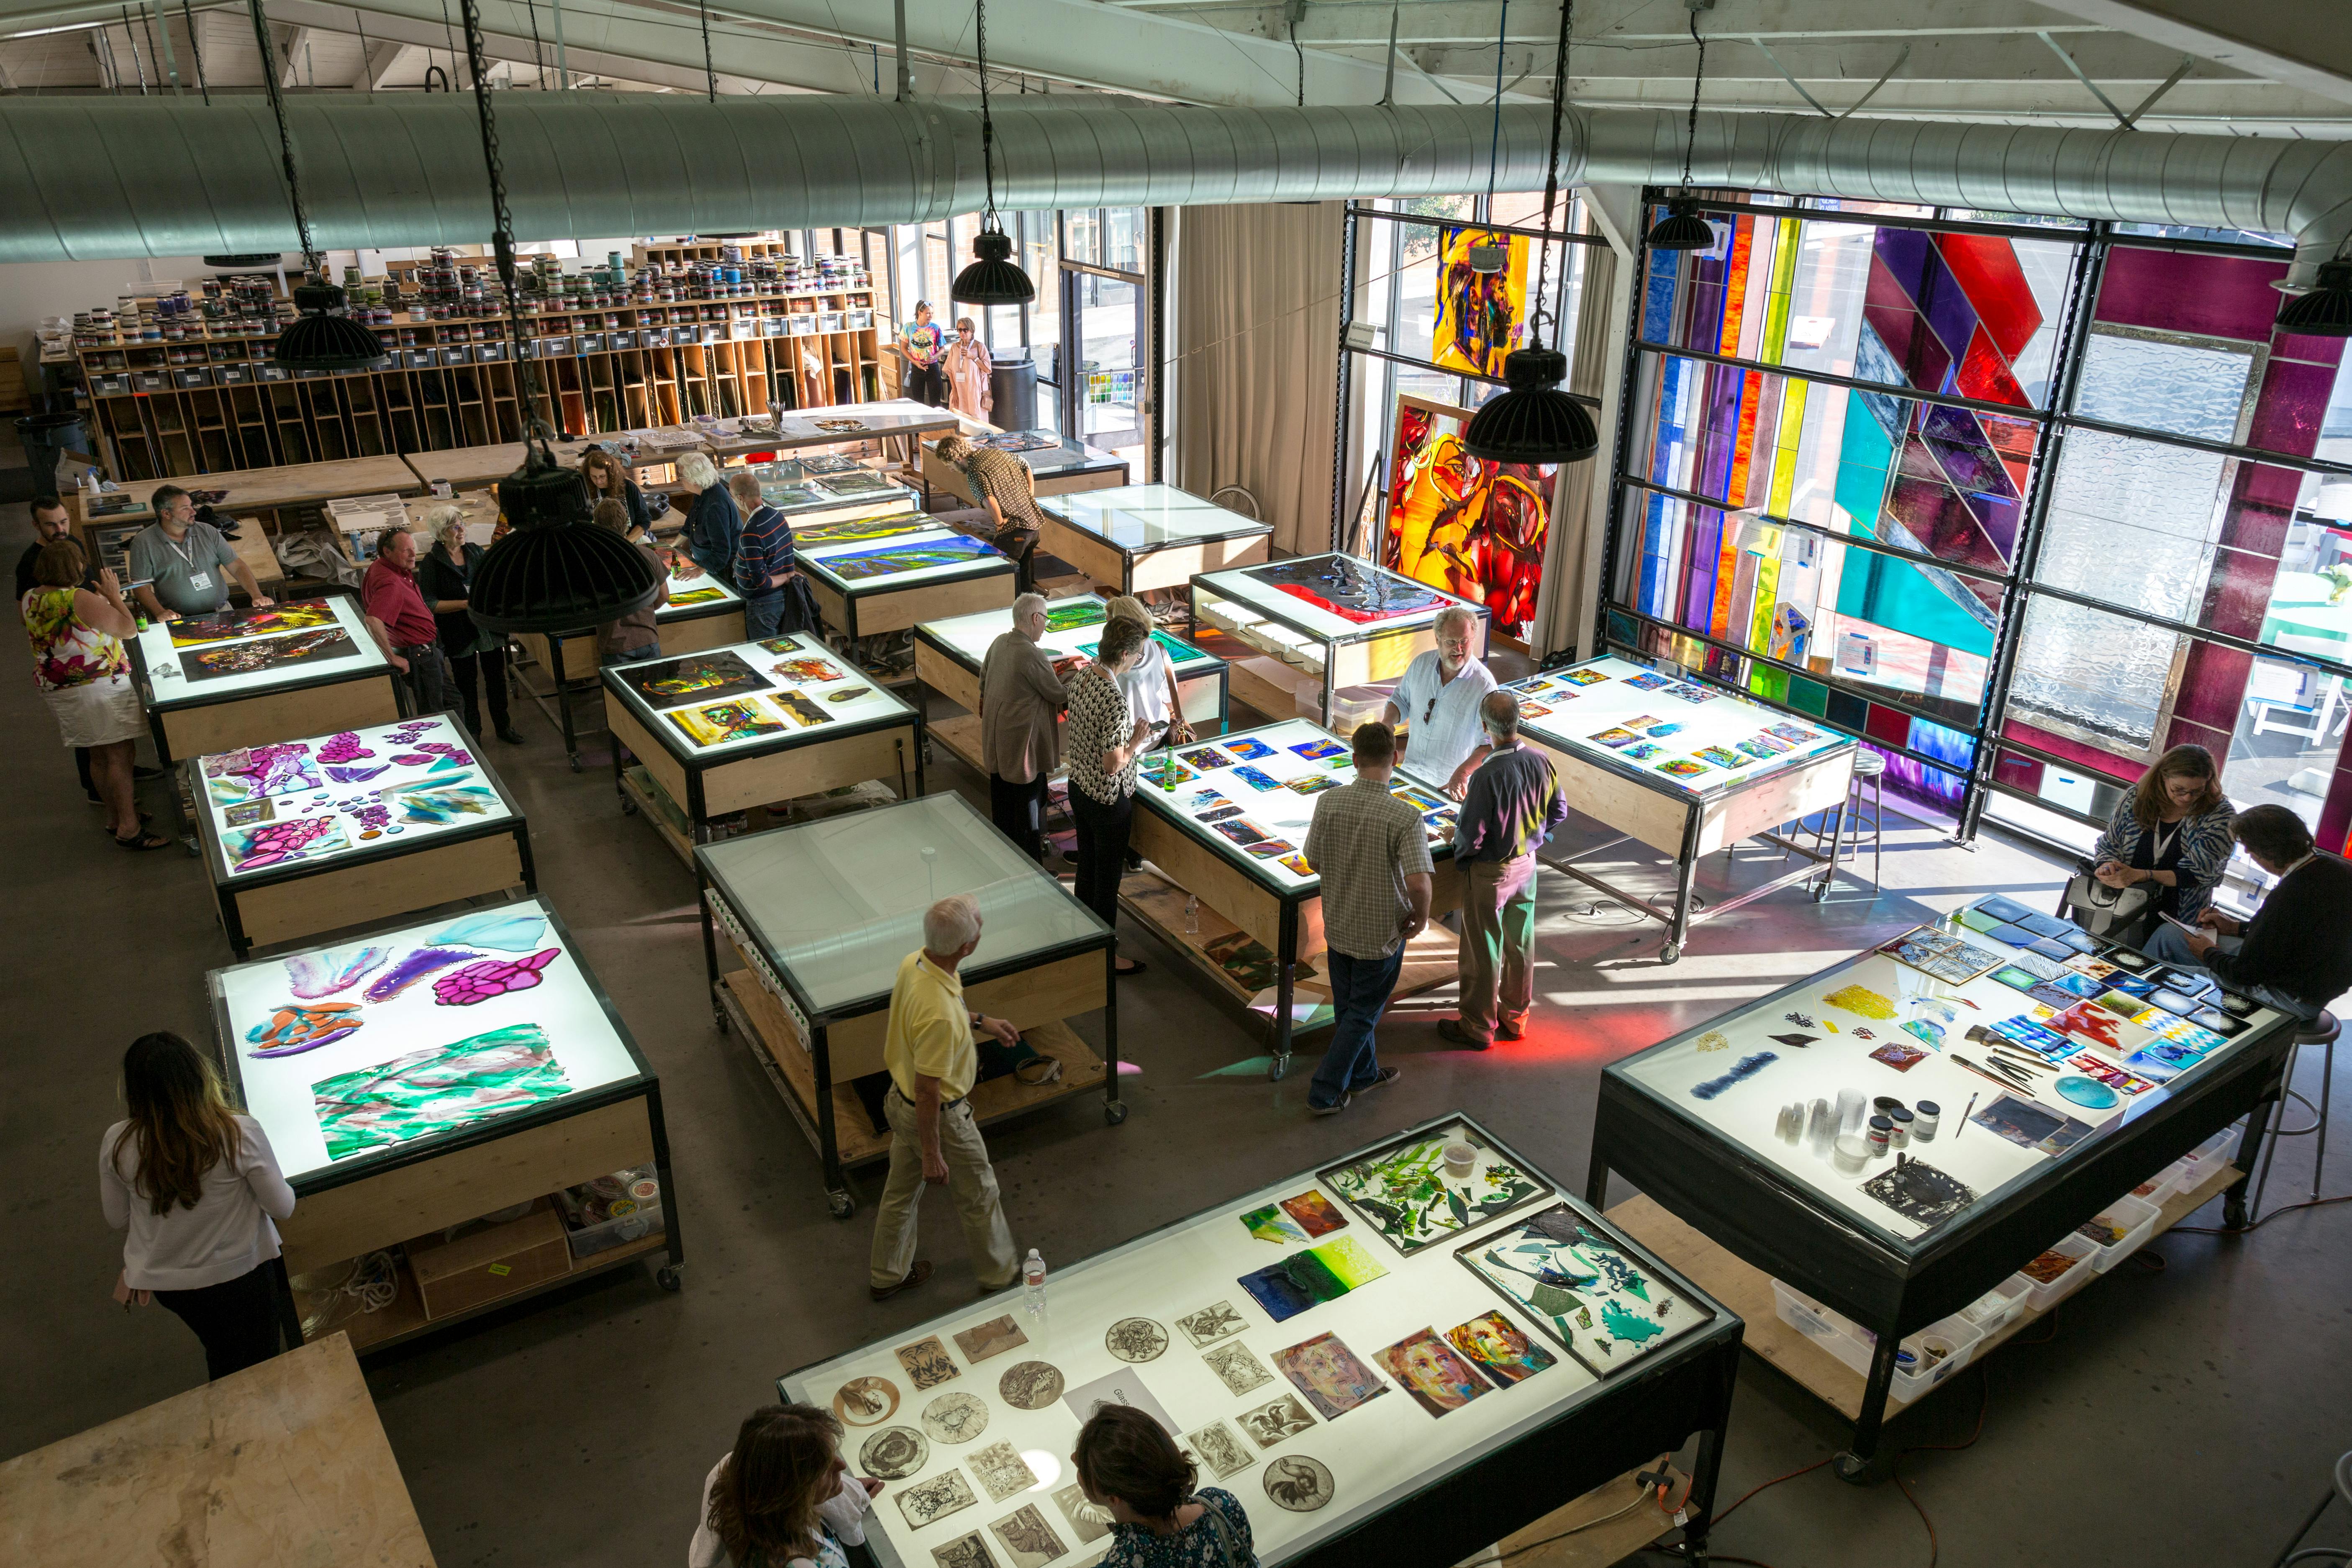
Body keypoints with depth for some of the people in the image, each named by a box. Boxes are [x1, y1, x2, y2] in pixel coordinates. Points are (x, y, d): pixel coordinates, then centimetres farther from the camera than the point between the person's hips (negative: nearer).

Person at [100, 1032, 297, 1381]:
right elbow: (283, 1208, -15)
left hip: (163, 1283, 3)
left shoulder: (117, 1144, -19)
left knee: (223, 1367, 30)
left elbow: (117, 1219, -2)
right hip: (238, 1275, -3)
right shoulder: (240, 1134, -28)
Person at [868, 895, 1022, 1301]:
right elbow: (928, 1091, -30)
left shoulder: (912, 963, -12)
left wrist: (980, 1021, 12)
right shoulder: (939, 1016, -39)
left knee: (901, 1190, 27)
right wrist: (931, 1154, -19)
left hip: (900, 1101, 8)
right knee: (978, 1195, 17)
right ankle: (1000, 1274, 41)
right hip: (937, 1117, -8)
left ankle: (887, 1275, 47)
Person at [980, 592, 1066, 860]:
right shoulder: (1033, 656, -25)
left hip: (997, 741, 9)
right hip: (1024, 742, -9)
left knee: (1002, 800, 21)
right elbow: (1059, 695, -14)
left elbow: (984, 679, 15)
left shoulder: (999, 643, 0)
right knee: (1030, 806, 3)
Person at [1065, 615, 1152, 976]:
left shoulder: (1080, 678, -2)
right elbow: (1113, 765, -27)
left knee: (1087, 867, 23)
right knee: (1108, 878, 7)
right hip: (1109, 800, -9)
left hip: (1078, 787, 9)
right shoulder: (1114, 702, -30)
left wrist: (1127, 734, 12)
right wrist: (1137, 740, -12)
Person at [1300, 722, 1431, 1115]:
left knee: (1348, 1007, 23)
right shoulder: (1404, 817, -25)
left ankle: (1363, 1075, 43)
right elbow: (1419, 882, -31)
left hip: (1337, 927, 5)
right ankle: (1325, 1093, 17)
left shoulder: (1328, 801, -12)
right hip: (1381, 934, -4)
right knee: (1361, 1015, 13)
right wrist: (1421, 916, -12)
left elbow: (1314, 861, 0)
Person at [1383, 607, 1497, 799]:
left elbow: (1489, 743, -23)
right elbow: (1402, 700, 14)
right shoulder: (1421, 664, -3)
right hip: (1412, 771, 5)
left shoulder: (1484, 684, -20)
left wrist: (1463, 772, -38)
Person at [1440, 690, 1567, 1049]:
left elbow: (1471, 833, -24)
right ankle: (1515, 1016, 35)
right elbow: (1559, 812, 4)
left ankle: (1478, 1028, 22)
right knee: (1520, 944, 20)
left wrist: (1459, 851, -2)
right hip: (1526, 865, 6)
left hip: (1489, 873, -6)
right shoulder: (1541, 762, -9)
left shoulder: (1488, 775, -29)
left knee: (1482, 951, 8)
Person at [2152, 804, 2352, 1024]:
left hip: (2293, 1001, -10)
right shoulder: (2334, 868, -4)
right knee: (2168, 934, 13)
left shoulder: (2287, 898, -33)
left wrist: (2209, 953, -1)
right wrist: (2238, 929, 13)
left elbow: (2245, 973, -21)